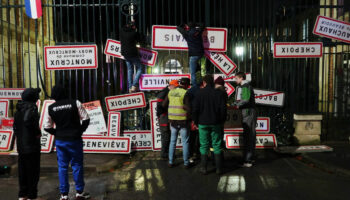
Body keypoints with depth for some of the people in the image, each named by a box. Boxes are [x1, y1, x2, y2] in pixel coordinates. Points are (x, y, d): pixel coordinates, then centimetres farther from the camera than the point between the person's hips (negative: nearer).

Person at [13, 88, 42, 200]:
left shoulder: (19, 110, 12)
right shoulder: (31, 108, -15)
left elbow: (15, 126, 16)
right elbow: (28, 121, -30)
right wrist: (38, 132, -17)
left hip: (21, 145, 8)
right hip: (32, 145, -8)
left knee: (22, 170, 16)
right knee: (33, 170, 2)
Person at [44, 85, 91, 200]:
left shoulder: (51, 108, -2)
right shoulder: (75, 103, -9)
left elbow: (47, 127, 1)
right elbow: (86, 119, -10)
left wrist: (57, 134, 11)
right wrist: (80, 131, 2)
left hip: (60, 141, 2)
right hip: (75, 139, -2)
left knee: (62, 167, 12)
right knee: (77, 165, 9)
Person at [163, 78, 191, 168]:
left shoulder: (171, 92, 4)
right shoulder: (185, 93, -12)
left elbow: (164, 105, 11)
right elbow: (188, 108, -17)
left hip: (172, 120, 5)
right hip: (183, 120, -5)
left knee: (173, 141, 14)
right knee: (185, 142, 7)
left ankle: (170, 162, 19)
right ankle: (186, 163, 14)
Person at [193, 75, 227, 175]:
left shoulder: (200, 93, -5)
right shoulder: (218, 93, -1)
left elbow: (195, 109, -5)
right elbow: (223, 109, 0)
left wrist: (196, 122, 5)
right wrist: (221, 121, 12)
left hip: (203, 123, -1)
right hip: (215, 123, 1)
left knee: (204, 145, 7)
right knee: (217, 145, 9)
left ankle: (203, 168, 12)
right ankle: (219, 168, 13)